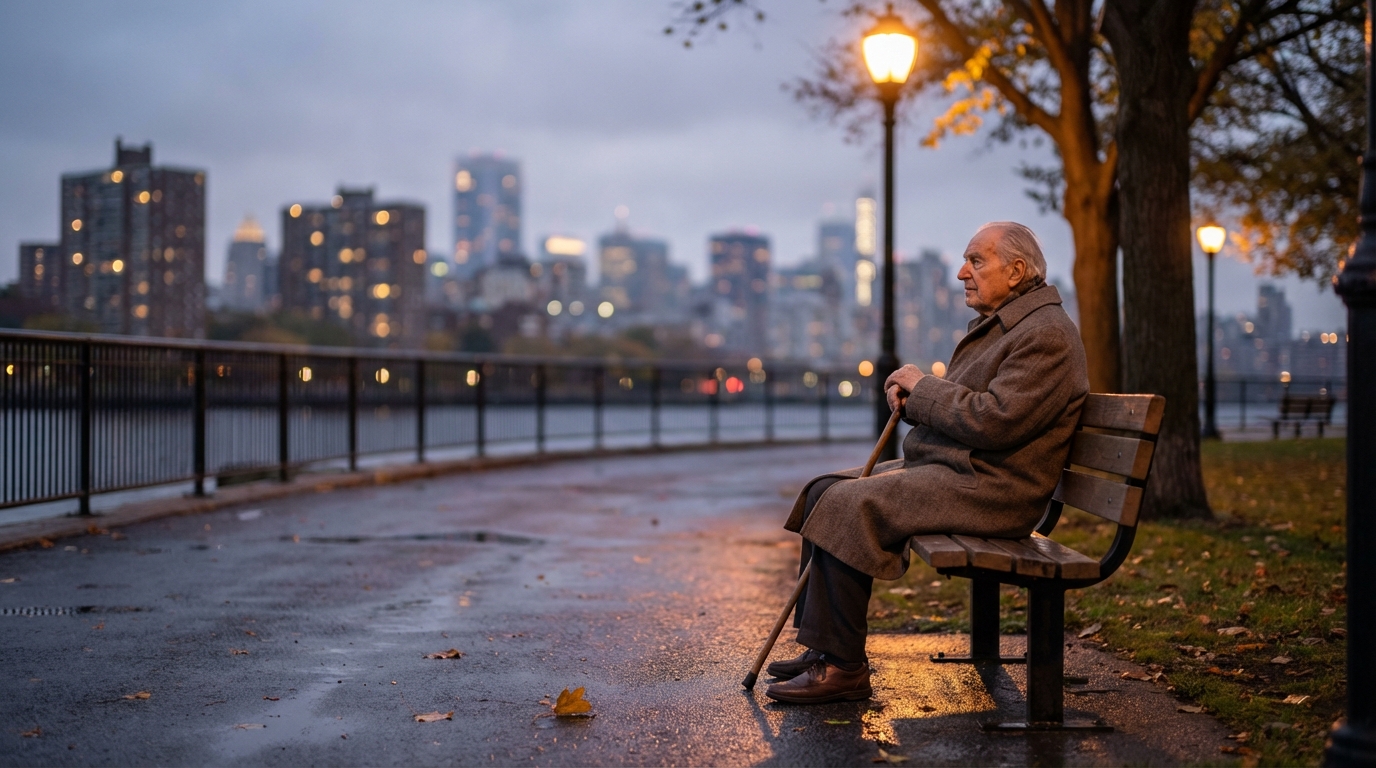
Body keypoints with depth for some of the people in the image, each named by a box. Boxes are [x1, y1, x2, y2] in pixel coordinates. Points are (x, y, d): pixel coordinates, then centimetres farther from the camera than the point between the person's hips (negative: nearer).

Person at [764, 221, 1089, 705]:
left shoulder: (1047, 334, -14)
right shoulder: (998, 324, 20)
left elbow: (994, 420, -24)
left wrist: (923, 387, -11)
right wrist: (913, 397, 2)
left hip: (987, 488, -11)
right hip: (943, 466, 11)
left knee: (848, 506, -24)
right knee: (823, 492, 4)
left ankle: (843, 668, -18)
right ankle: (823, 646, 5)